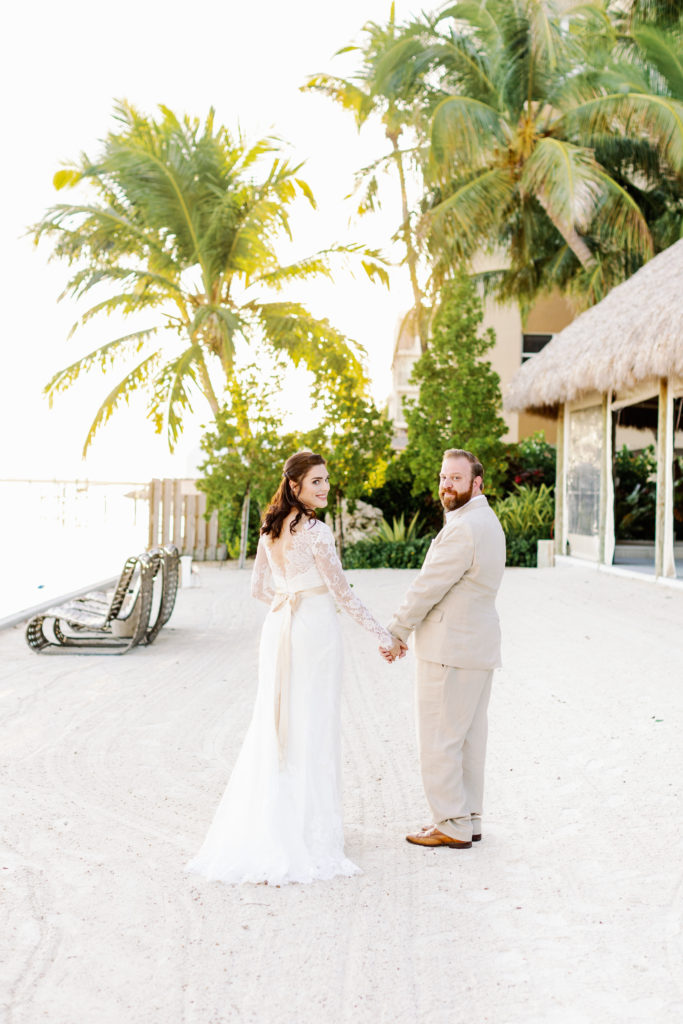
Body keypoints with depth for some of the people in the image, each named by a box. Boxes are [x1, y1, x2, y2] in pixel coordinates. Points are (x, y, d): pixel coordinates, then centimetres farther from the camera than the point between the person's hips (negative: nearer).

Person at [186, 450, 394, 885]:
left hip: (278, 628, 7)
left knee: (274, 723, 14)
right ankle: (308, 828, 10)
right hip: (316, 628, -7)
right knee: (313, 727, 2)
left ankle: (261, 825, 20)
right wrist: (382, 633, -6)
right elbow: (342, 591, -14)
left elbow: (259, 587, 13)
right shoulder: (316, 531, -16)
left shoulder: (271, 529, 7)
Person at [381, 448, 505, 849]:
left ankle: (452, 826, 6)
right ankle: (469, 819, 22)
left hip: (450, 650, -10)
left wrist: (395, 632, -4)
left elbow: (429, 587, -17)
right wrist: (408, 631, 16)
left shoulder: (463, 529, -20)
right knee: (469, 737, 14)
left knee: (440, 739, -1)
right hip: (479, 646, 10)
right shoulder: (487, 521, 14)